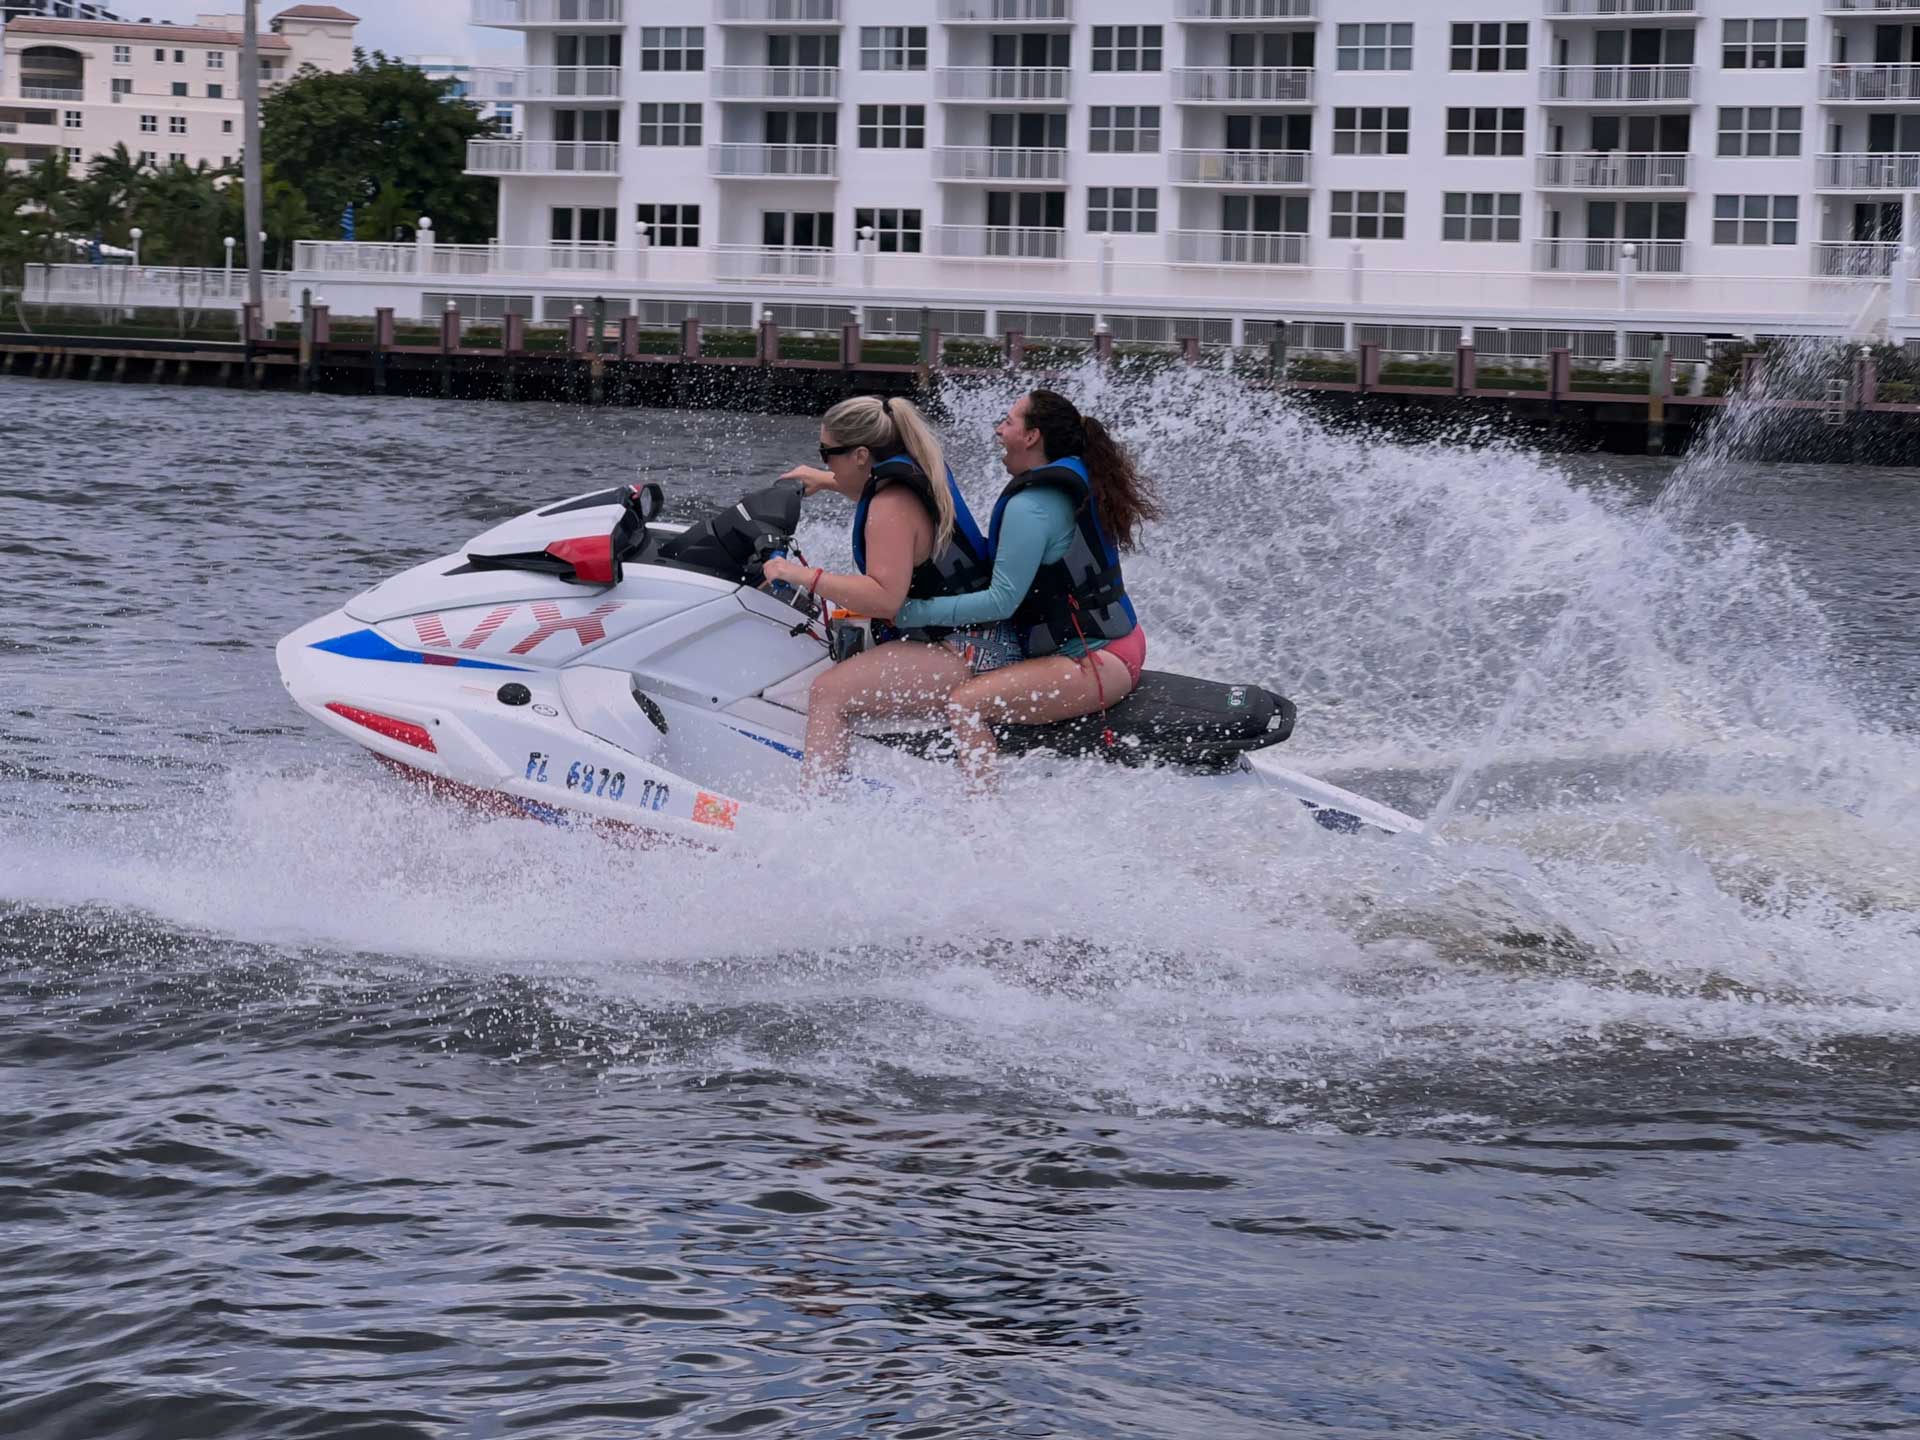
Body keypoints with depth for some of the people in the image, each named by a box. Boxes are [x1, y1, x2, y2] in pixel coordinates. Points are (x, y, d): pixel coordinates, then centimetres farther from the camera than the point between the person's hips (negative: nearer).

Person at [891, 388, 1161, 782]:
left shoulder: (1029, 506, -20)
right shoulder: (1077, 480, 11)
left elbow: (1002, 601, -22)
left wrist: (912, 612, -18)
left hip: (1097, 661, -11)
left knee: (964, 703, -21)